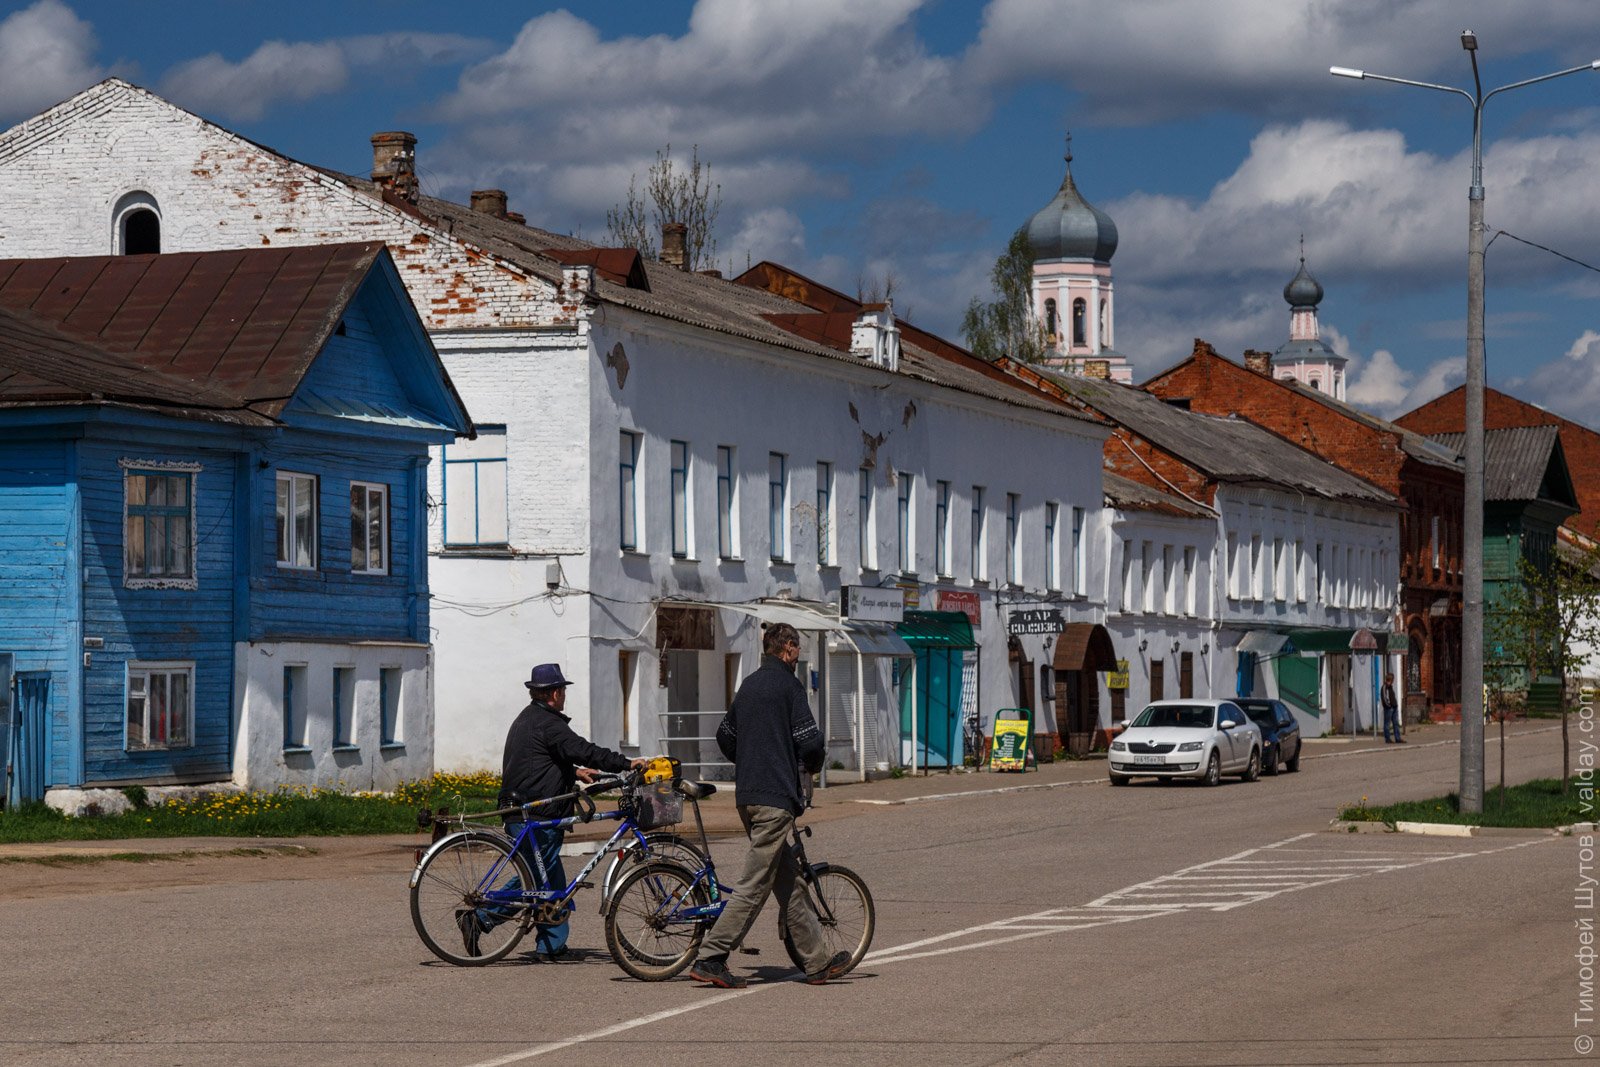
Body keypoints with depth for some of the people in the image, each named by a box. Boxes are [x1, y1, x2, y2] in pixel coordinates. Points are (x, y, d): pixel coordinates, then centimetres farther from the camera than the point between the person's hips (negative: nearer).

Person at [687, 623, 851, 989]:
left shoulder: (748, 686, 16)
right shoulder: (788, 685, -8)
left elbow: (725, 737, 23)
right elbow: (810, 740, -15)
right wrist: (812, 764, 6)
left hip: (746, 794, 9)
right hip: (775, 797, -9)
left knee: (788, 881, 12)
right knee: (754, 883, -8)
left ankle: (818, 961, 17)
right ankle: (710, 958, -11)